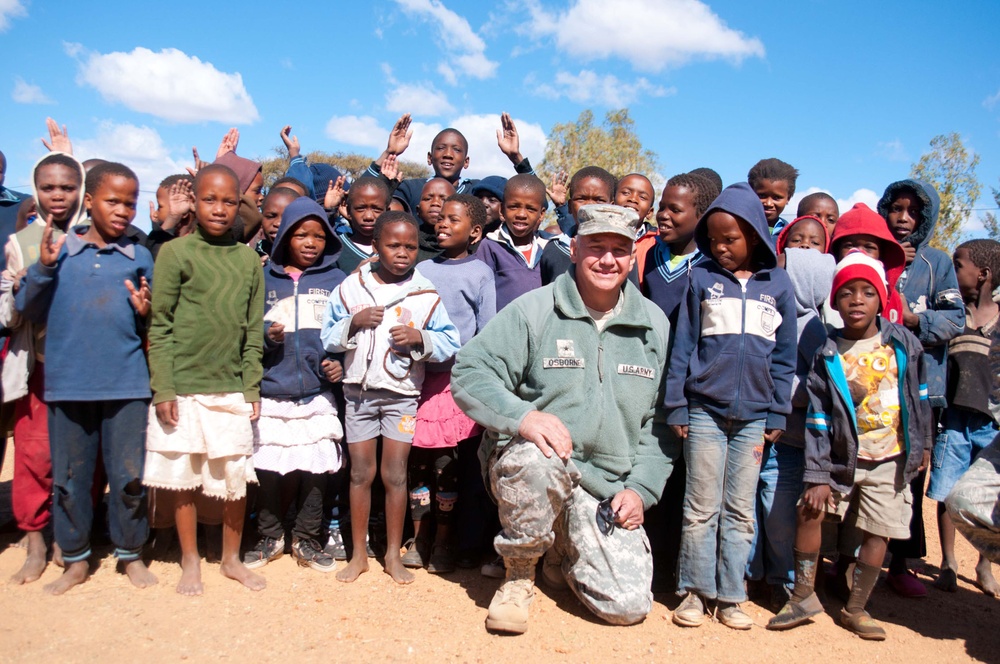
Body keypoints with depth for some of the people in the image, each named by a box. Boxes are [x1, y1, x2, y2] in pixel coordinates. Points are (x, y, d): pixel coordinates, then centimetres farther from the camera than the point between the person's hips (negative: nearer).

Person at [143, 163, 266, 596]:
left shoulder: (248, 259, 6)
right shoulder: (175, 252, -3)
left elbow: (254, 330, 8)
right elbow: (160, 326, -4)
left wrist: (252, 387, 4)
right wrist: (162, 389, -9)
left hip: (231, 389, 2)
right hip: (182, 387, -2)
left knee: (236, 477, 7)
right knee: (184, 478, 9)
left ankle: (231, 558, 27)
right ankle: (190, 562, 27)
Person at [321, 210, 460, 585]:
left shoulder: (425, 294, -3)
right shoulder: (351, 287, 0)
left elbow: (451, 343, -3)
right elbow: (328, 338, 2)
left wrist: (420, 337, -20)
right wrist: (353, 324, -16)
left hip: (402, 392, -1)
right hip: (359, 390, 1)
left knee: (395, 475, 4)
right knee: (360, 473, 9)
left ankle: (393, 554, 20)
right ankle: (358, 554, 23)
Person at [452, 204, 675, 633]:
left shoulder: (654, 324, 8)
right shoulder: (533, 311, -4)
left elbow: (662, 420, 12)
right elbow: (468, 374, -9)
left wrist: (641, 488, 0)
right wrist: (521, 415, -27)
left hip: (606, 488, 3)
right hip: (531, 466, -3)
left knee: (628, 606, -11)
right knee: (534, 456, -39)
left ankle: (563, 558, 24)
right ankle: (519, 572, -8)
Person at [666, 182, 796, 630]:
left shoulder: (778, 283, 5)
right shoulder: (701, 279, 3)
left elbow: (784, 356, 7)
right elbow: (682, 346, 2)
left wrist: (777, 416, 3)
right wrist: (676, 407, -2)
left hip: (754, 415, 1)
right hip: (704, 411, -1)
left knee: (740, 511, 9)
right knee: (701, 509, 4)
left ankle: (730, 596, 20)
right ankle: (694, 591, 16)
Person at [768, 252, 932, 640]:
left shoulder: (904, 344, -4)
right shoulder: (828, 357, -6)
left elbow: (919, 397, 9)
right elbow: (818, 420, -7)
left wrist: (922, 445, 13)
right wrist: (816, 475, -11)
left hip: (890, 460, 0)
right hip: (842, 458, 0)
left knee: (878, 532, 3)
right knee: (810, 511, -10)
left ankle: (855, 609, 20)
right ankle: (804, 597, 7)